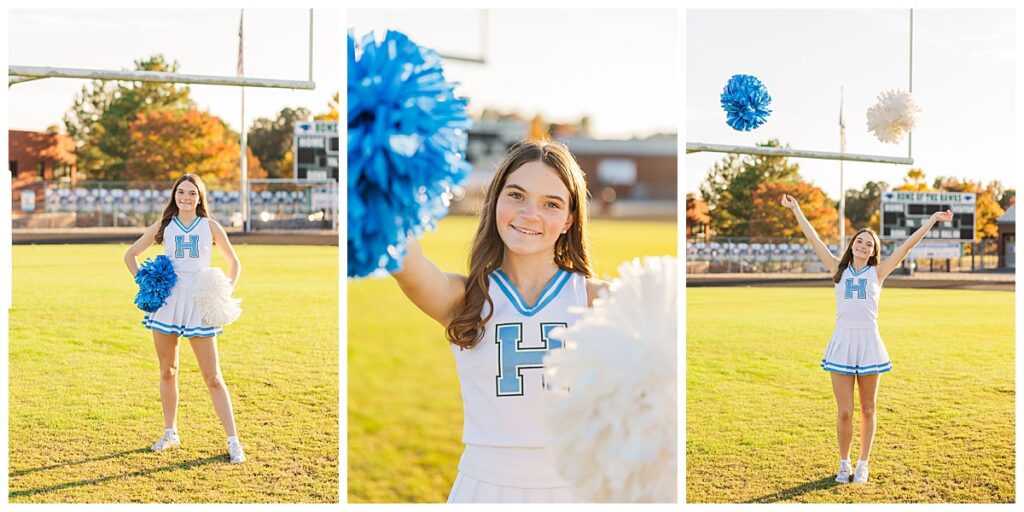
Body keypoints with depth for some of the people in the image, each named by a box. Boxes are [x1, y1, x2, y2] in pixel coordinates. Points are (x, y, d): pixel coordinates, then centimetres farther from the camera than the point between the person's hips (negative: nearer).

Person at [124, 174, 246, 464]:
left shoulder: (210, 227, 5)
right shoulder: (163, 227, 8)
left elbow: (234, 263, 15)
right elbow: (131, 254, 18)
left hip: (199, 305, -2)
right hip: (166, 303, 2)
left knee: (212, 376, -4)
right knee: (168, 371, 11)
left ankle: (233, 440, -1)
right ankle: (170, 432, 26)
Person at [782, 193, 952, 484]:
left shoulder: (878, 272, 8)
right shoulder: (839, 269, 10)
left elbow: (908, 245, 8)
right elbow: (813, 239, 13)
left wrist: (933, 219, 8)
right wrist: (796, 209, 15)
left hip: (869, 342, 0)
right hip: (842, 342, 0)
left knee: (867, 410, 7)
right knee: (844, 412, 0)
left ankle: (863, 464, 19)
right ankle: (844, 464, 17)